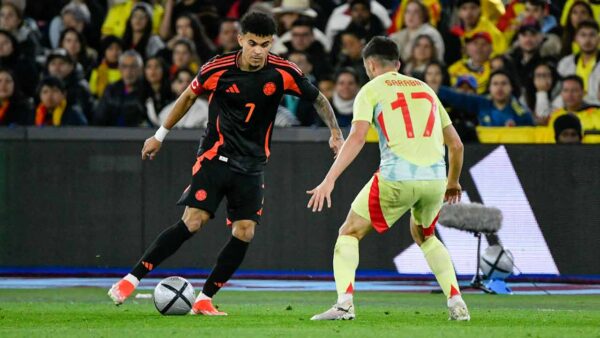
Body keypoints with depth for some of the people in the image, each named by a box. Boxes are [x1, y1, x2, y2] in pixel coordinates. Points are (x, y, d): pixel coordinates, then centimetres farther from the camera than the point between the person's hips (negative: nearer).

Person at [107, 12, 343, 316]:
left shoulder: (283, 73, -8)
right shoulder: (217, 70, -10)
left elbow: (317, 99, 7)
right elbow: (189, 96, 8)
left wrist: (335, 132, -5)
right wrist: (160, 135, 14)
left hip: (252, 164, 3)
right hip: (215, 156, -3)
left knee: (244, 232, -9)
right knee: (192, 222, -16)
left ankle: (204, 300, 1)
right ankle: (132, 279, -10)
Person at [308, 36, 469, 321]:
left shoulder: (371, 90, 8)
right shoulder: (425, 89, 23)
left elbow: (357, 138, -9)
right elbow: (455, 144, 24)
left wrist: (329, 180, -14)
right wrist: (453, 182, 40)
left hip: (396, 178, -5)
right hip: (435, 178, 5)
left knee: (349, 233, 12)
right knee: (424, 236, 31)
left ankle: (344, 303, -7)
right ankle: (456, 303, 19)